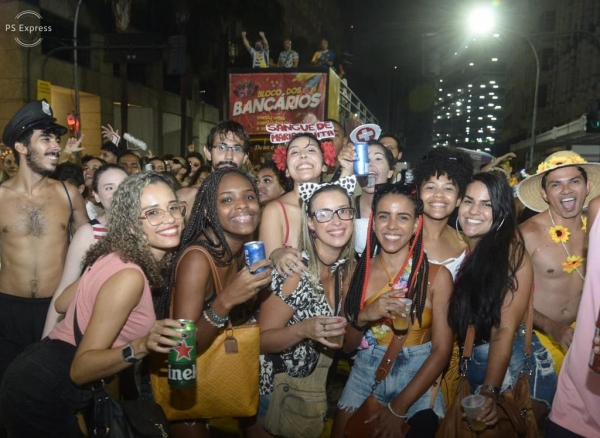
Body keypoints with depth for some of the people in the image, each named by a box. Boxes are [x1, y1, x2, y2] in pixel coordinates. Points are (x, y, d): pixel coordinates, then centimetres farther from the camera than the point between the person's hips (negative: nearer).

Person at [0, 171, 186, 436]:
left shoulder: (118, 257, -1)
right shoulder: (128, 276, -27)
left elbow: (62, 303, 11)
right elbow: (80, 369, -26)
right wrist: (141, 347, -39)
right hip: (43, 399, -8)